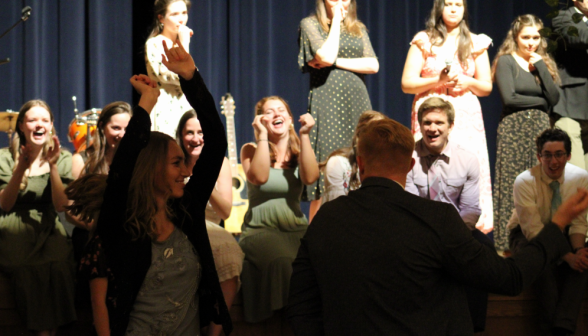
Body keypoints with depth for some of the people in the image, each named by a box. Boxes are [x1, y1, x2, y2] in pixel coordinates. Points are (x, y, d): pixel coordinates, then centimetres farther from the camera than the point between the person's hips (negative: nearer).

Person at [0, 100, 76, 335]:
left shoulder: (63, 159, 7)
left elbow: (60, 205, -4)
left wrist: (52, 166, -14)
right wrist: (21, 169, -16)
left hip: (48, 234, 1)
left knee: (56, 269, -21)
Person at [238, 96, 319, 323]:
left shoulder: (299, 150, 13)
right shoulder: (251, 150, 7)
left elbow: (310, 178, -10)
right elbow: (259, 177, -16)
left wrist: (304, 135, -10)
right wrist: (262, 135, -11)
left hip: (296, 230, 3)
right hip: (260, 230, -3)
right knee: (282, 260, -36)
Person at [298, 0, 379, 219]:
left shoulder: (359, 28, 17)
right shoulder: (310, 24, 4)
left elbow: (373, 65, 3)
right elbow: (326, 56, -14)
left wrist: (334, 62, -7)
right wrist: (336, 20, -4)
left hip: (357, 103, 4)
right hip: (327, 103, -4)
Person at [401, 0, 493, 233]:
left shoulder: (476, 44, 14)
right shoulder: (424, 41, 6)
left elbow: (486, 87, 16)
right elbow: (407, 84, 1)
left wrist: (468, 82, -5)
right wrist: (438, 80, -11)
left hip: (467, 117, 2)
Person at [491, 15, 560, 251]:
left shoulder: (544, 62, 15)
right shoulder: (506, 61, 1)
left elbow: (554, 98, 1)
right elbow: (509, 98, -12)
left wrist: (540, 66, -3)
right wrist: (540, 101, -1)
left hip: (540, 128, 4)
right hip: (514, 130, -4)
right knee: (513, 187, -6)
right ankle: (509, 242, -2)